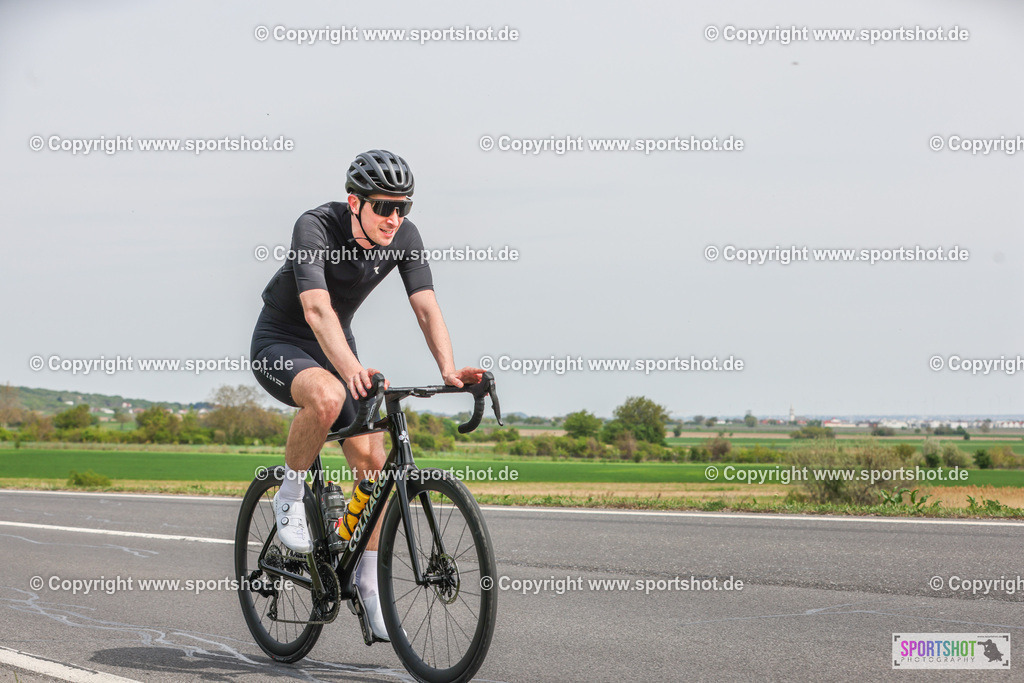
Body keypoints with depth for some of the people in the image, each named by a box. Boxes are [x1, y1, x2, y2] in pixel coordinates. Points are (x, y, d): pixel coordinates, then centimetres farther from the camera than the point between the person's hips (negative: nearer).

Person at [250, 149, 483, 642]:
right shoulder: (315, 227, -28)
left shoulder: (404, 236, -13)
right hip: (280, 344, -5)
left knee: (373, 462, -8)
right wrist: (351, 370, -55)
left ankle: (366, 586, 4)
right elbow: (317, 309, -40)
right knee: (327, 396, -39)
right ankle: (290, 496, -14)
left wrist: (448, 369, -35)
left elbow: (426, 307, -18)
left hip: (335, 348, 5)